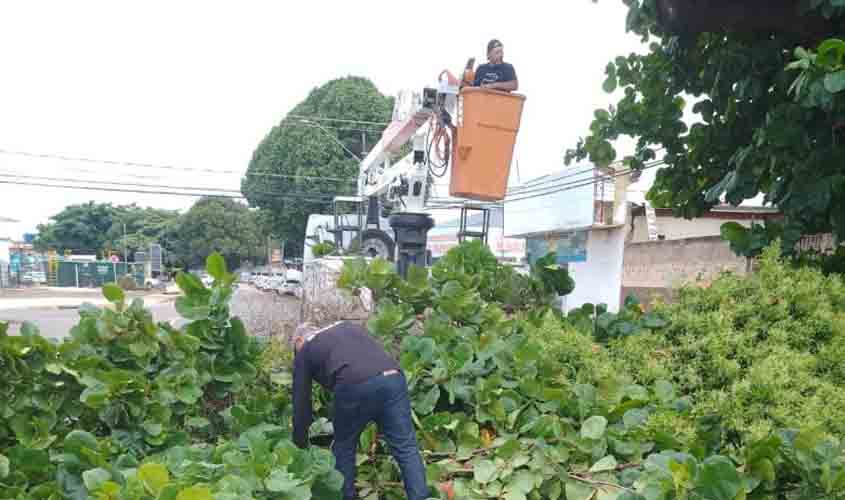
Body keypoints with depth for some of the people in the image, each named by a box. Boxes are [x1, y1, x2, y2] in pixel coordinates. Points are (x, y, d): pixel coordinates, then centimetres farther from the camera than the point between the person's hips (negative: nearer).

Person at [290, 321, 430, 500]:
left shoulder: (304, 351, 27)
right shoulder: (347, 326, 38)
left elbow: (301, 401, 28)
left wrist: (301, 444, 40)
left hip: (354, 386, -3)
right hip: (393, 377, 4)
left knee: (343, 450, 21)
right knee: (406, 449, 10)